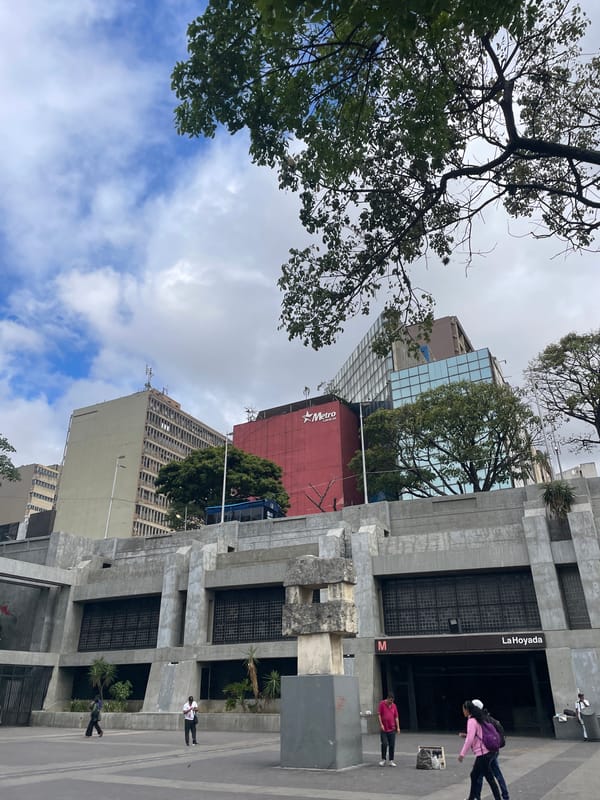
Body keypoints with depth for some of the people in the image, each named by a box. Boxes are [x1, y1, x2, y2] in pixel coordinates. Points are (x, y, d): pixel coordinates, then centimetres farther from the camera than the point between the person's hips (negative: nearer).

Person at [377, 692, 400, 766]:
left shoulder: (394, 705, 5)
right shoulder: (382, 704, -5)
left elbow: (396, 717, 8)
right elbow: (379, 714, -5)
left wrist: (398, 727, 2)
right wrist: (381, 724, -13)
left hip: (392, 729, 3)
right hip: (384, 729, -3)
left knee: (392, 745, 2)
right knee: (384, 744, -6)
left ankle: (391, 760, 12)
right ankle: (383, 759, 11)